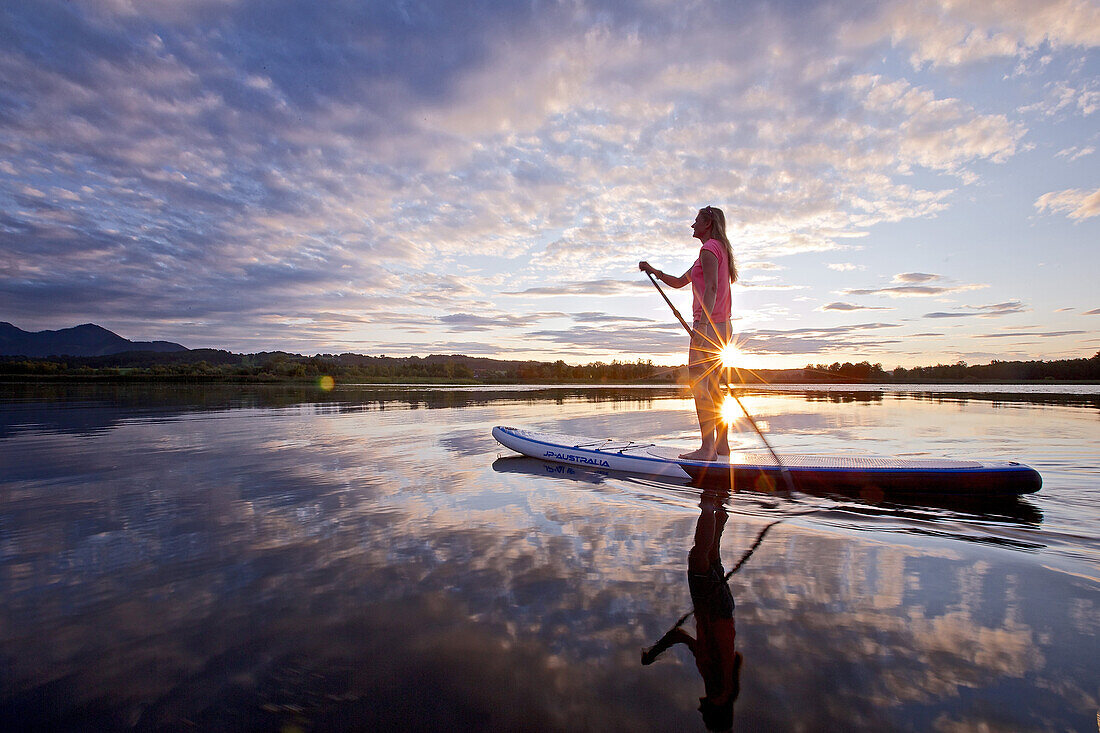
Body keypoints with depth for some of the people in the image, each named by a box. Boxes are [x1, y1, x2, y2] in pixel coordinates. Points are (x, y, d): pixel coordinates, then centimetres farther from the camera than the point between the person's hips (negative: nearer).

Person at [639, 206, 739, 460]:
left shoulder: (709, 248, -6)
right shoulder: (719, 249, 26)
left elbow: (711, 288, -21)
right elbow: (678, 282, 28)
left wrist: (703, 323, -30)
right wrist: (653, 271, 20)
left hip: (708, 325, -10)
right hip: (721, 326, 10)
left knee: (698, 386, -12)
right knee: (713, 388, 10)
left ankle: (708, 448, -12)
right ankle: (722, 445, 14)